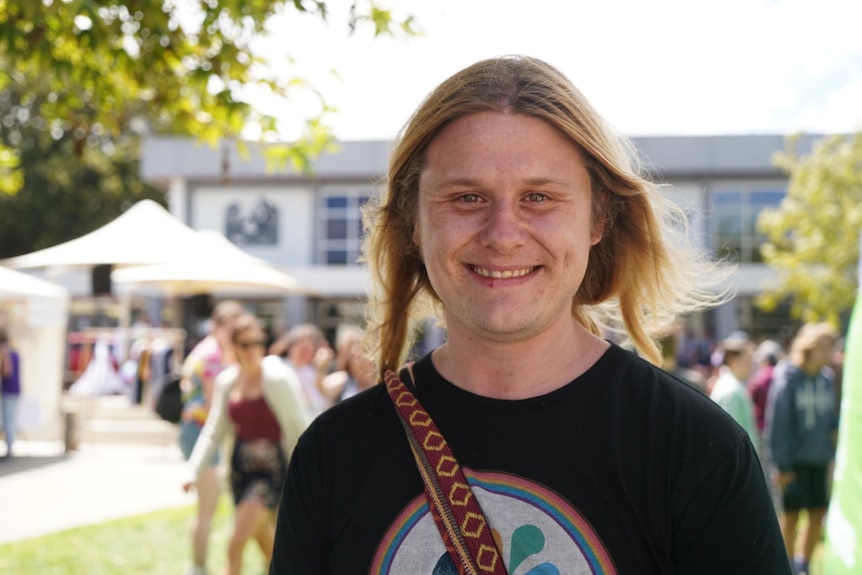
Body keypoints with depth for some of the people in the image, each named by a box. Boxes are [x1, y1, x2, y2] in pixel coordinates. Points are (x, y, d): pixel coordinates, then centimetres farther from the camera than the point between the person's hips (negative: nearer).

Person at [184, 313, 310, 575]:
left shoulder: (279, 378, -12)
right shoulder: (227, 381, 4)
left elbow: (299, 428, -8)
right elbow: (214, 430, 9)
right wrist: (194, 470, 0)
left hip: (272, 469, -6)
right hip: (241, 468, 6)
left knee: (236, 545, -13)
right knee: (270, 550, 18)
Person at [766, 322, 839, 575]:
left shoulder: (826, 378, 5)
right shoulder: (787, 379, -13)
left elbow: (831, 415, 15)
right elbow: (777, 424, -12)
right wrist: (783, 464, -13)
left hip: (819, 459, 6)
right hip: (796, 459, -6)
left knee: (818, 514, 9)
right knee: (791, 515, 3)